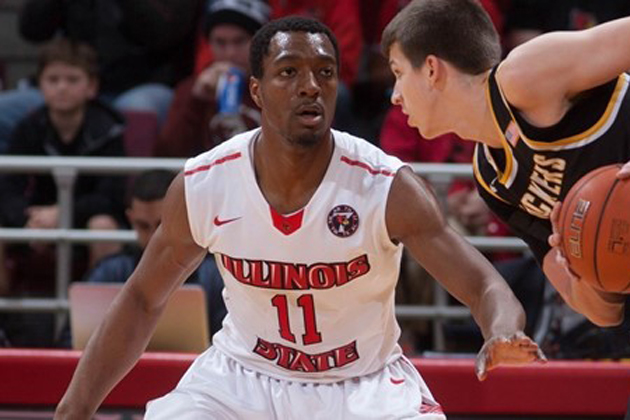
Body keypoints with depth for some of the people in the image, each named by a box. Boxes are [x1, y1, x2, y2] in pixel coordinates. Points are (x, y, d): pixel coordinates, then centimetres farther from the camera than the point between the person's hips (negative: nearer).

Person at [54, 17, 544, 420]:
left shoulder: (387, 188, -22)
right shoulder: (201, 186, -14)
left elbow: (485, 287, -25)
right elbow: (143, 300, 1)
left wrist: (502, 335, -50)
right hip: (242, 374, 2)